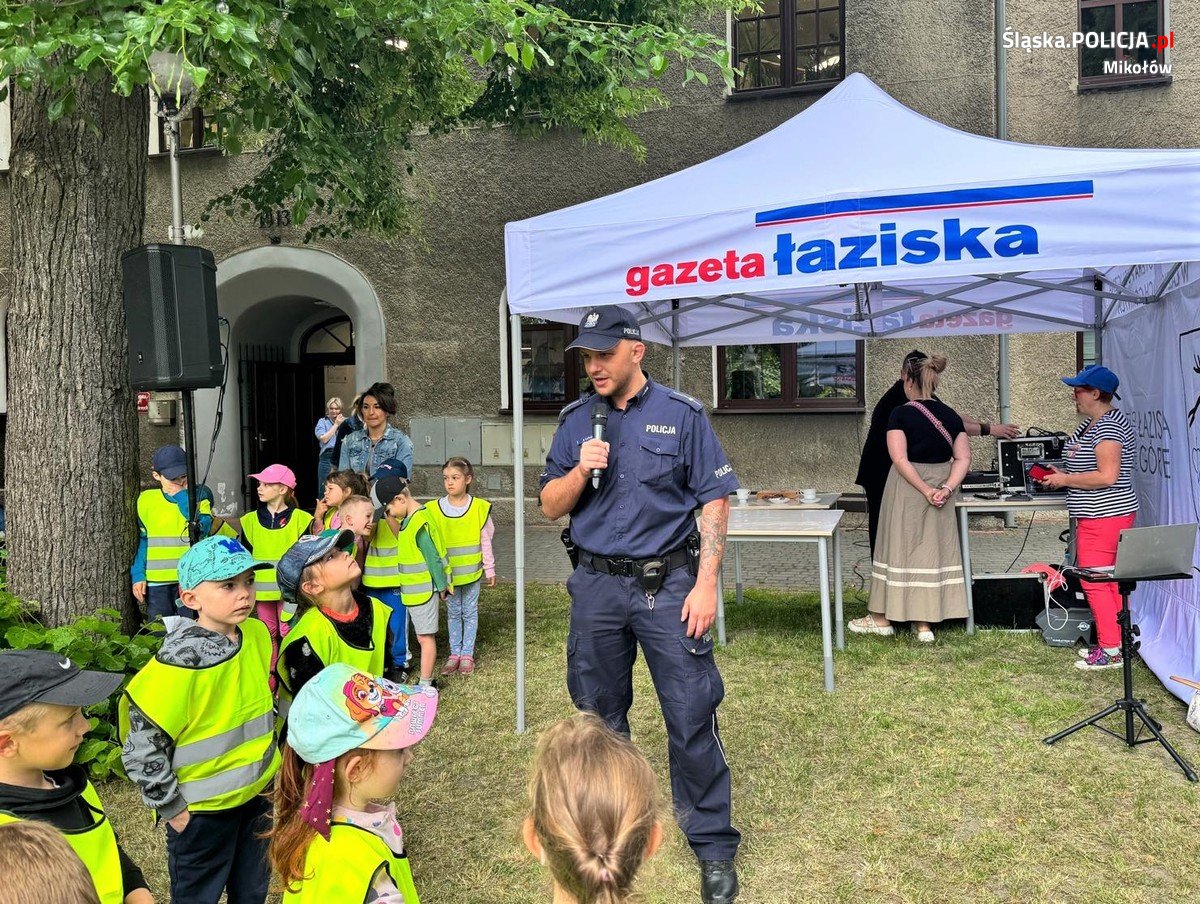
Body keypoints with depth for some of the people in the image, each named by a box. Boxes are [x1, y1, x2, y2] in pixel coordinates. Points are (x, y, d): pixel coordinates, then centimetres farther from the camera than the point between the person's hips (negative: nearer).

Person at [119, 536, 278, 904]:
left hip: (257, 794, 6)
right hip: (201, 810, -6)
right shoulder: (181, 662, -25)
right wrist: (172, 808, -14)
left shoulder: (257, 634, -4)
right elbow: (141, 746, -21)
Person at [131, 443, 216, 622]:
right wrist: (138, 576, 3)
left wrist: (181, 496, -13)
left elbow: (202, 529, -15)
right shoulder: (146, 500, 6)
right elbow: (142, 541, 12)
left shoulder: (200, 495, 2)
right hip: (156, 582, 1)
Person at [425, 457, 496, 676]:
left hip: (472, 572, -1)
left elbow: (485, 541, -1)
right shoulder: (434, 509, -5)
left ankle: (467, 654, 19)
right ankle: (455, 653, 24)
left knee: (470, 612, 9)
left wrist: (490, 569, 2)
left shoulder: (479, 508, -8)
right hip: (447, 573, 1)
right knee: (453, 613, 13)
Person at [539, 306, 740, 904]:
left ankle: (713, 845, 16)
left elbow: (715, 502, -4)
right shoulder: (575, 421, 7)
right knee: (598, 716, 14)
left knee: (692, 718, -1)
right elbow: (551, 507, 9)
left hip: (668, 584, -3)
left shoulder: (682, 414, -3)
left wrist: (705, 584, -11)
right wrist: (580, 470, -11)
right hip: (596, 586, 4)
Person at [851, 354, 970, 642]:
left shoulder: (900, 414, -12)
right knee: (933, 550, 11)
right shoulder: (951, 415, 4)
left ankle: (883, 618, 17)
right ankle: (924, 623, 13)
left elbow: (900, 459, -20)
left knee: (899, 547, 7)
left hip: (907, 490, -4)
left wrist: (926, 491, -18)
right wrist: (947, 488, -12)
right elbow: (963, 458, -3)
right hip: (940, 496, 4)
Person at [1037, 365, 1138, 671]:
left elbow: (1107, 476, -26)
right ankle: (1117, 643, 23)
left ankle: (1110, 651, 2)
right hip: (1099, 516, 11)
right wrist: (1063, 475, 8)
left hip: (1104, 517, -11)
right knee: (1110, 581, 14)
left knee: (1094, 582, -6)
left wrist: (1065, 480, -17)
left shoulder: (1108, 427, -18)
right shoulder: (1090, 423, 13)